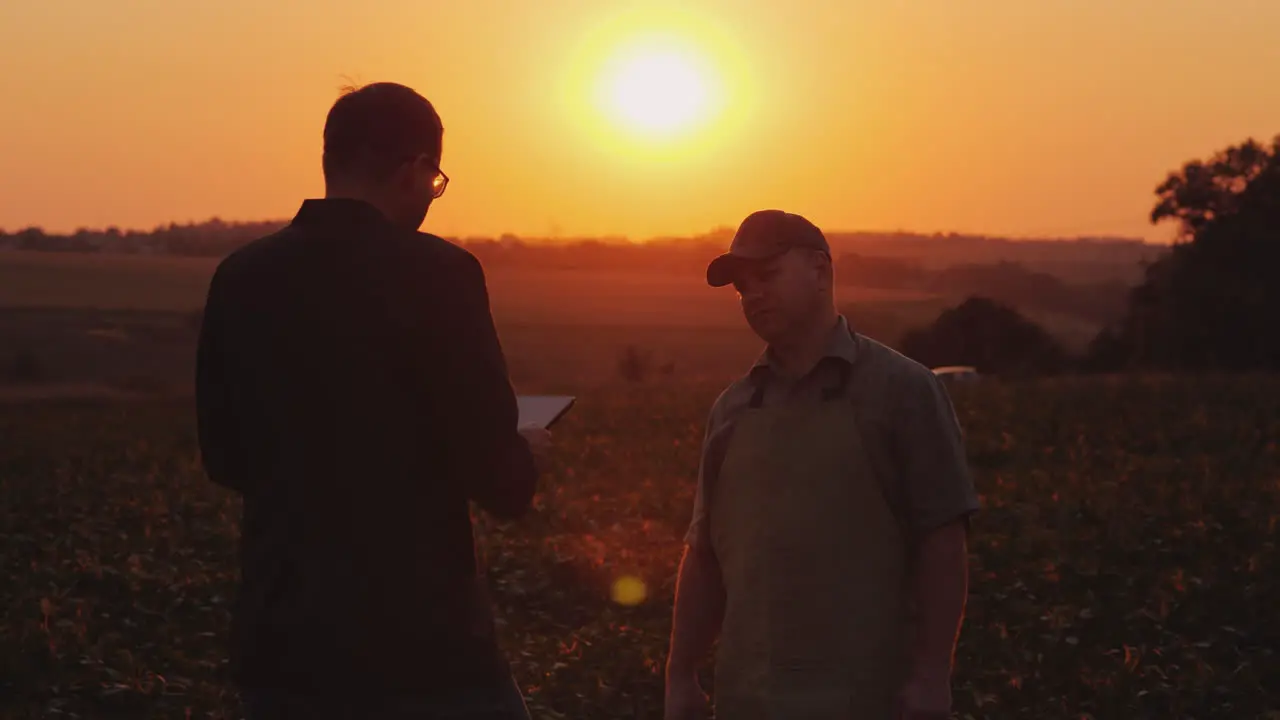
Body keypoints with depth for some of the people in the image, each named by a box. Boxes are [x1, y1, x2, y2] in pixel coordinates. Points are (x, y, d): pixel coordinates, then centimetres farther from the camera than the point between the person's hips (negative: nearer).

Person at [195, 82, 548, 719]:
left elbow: (226, 458, 13)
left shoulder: (241, 277, 2)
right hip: (419, 642, -5)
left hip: (280, 641, 5)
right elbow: (499, 481, -13)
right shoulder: (435, 273, -13)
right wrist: (526, 454, 10)